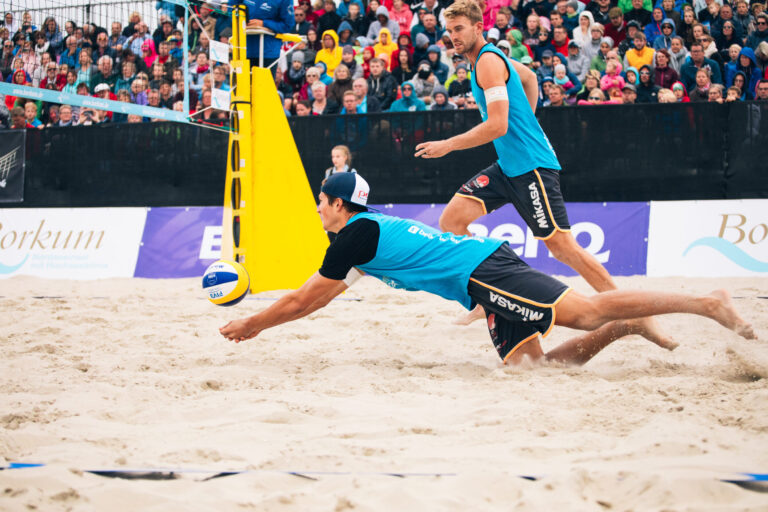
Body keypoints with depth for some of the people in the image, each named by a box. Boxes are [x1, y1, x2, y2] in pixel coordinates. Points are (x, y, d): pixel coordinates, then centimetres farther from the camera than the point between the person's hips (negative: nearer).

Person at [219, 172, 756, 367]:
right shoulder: (369, 230, 26)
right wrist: (255, 323, 41)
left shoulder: (356, 235, -1)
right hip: (489, 265, 9)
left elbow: (301, 300, 4)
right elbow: (319, 297, 38)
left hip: (484, 272, -9)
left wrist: (248, 325, 16)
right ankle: (626, 327, -2)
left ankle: (708, 303, -24)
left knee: (583, 311, -18)